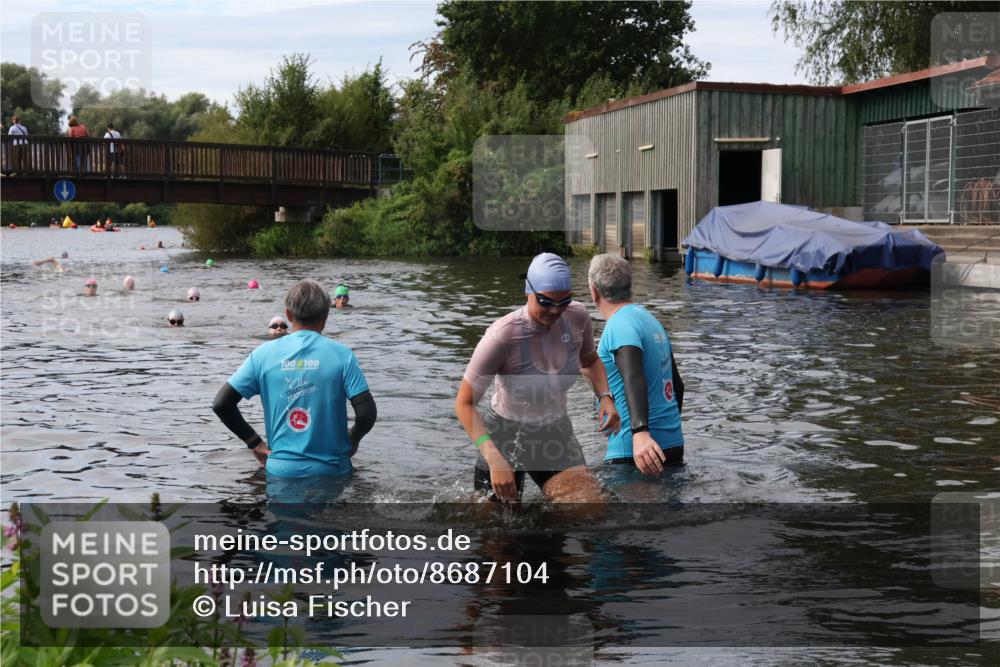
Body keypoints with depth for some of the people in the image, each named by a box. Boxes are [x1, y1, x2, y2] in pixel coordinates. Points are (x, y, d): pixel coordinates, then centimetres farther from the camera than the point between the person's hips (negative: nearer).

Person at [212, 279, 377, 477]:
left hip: (280, 470, 2)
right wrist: (352, 439, 11)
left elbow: (221, 404, 1)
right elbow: (367, 414, -9)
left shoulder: (264, 354, 2)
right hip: (331, 470, -2)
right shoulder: (342, 355, -4)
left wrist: (255, 442, 10)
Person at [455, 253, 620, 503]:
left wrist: (605, 396, -8)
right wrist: (495, 460, -34)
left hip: (556, 435, 4)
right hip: (504, 436, -4)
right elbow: (464, 403, -23)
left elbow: (590, 361, 12)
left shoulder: (576, 317, -11)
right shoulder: (503, 336, -27)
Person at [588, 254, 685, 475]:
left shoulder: (620, 326, -13)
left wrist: (640, 432, -43)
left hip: (637, 449, -9)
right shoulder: (650, 319, 15)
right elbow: (677, 384, 22)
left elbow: (634, 380, -30)